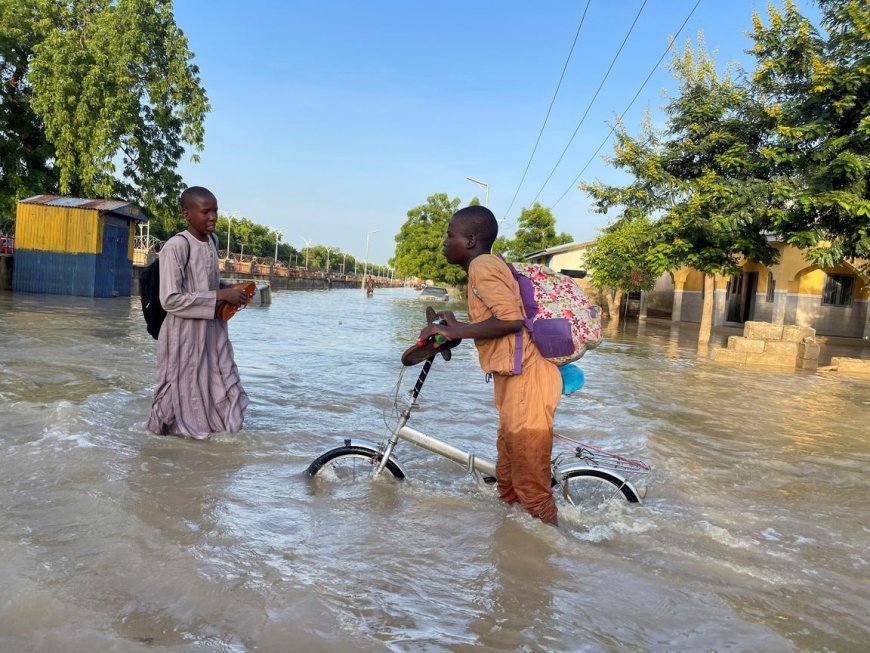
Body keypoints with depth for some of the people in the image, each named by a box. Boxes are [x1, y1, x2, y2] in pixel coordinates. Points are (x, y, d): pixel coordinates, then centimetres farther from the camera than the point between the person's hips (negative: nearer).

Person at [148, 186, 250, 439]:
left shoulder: (212, 240, 5)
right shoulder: (176, 246, -18)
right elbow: (170, 300, -21)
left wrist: (231, 288, 2)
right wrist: (220, 296, -20)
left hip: (213, 329, 7)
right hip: (186, 333, -7)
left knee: (223, 385, 13)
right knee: (186, 390, 9)